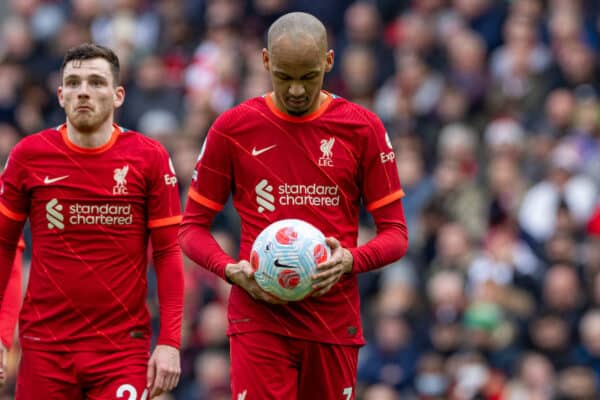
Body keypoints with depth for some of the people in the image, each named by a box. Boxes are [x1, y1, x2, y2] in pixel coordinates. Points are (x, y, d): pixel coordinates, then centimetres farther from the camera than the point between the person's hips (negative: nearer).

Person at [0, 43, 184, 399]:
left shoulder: (150, 157, 0)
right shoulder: (29, 155, 2)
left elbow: (168, 253, 1)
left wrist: (170, 342, -6)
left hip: (123, 345, -1)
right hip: (45, 344, 1)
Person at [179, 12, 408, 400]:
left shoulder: (362, 128, 4)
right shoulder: (232, 128, 3)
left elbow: (395, 233, 6)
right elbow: (193, 227, 8)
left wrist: (350, 261, -16)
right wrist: (232, 271, -12)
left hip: (335, 321, 1)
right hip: (259, 320, -1)